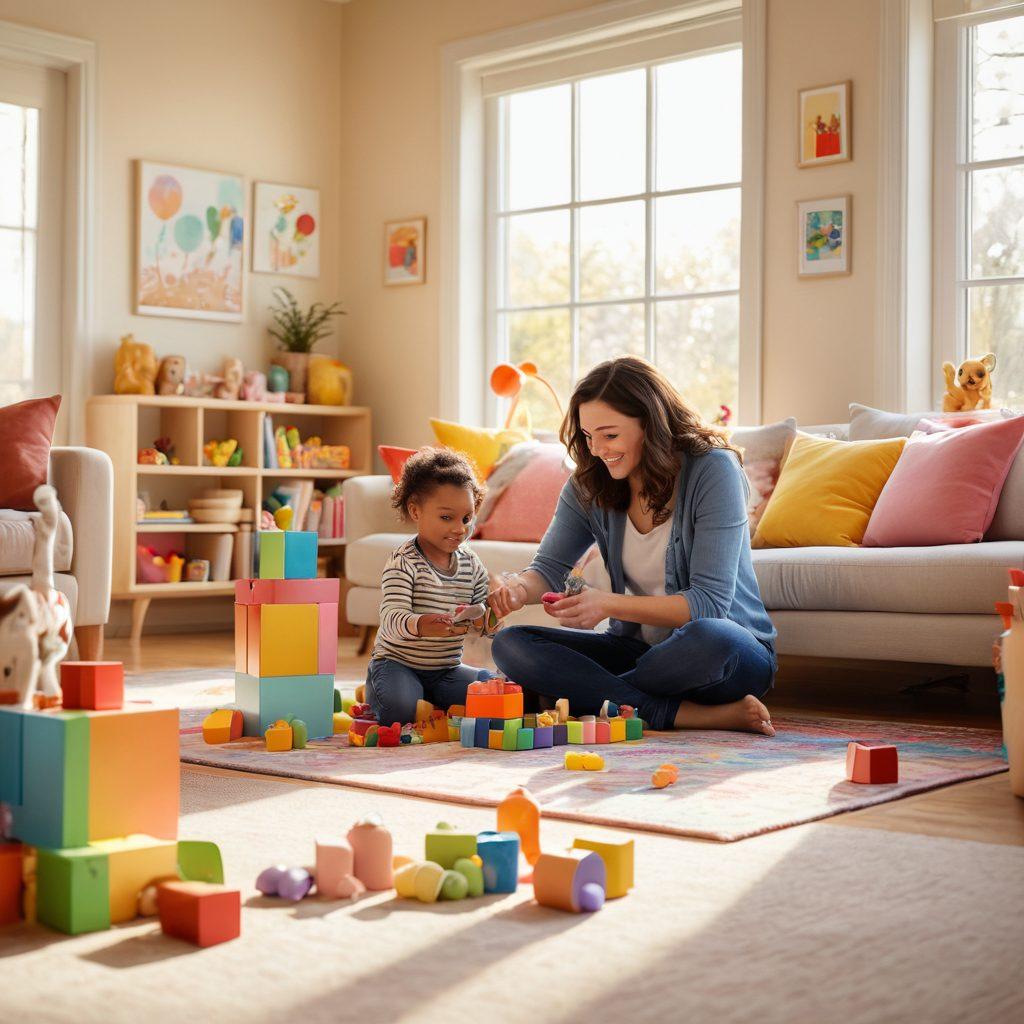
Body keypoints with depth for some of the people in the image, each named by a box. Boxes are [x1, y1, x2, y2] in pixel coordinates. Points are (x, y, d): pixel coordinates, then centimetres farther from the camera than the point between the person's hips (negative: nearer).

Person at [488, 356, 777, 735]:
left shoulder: (713, 470, -17)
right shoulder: (588, 484, 0)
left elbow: (709, 600, -22)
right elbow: (549, 568, 2)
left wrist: (609, 604, -33)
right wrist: (518, 587, -23)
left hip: (734, 651, -6)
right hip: (639, 646, 6)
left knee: (708, 637, -42)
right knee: (510, 644, -15)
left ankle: (597, 699, -15)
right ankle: (683, 714, -26)